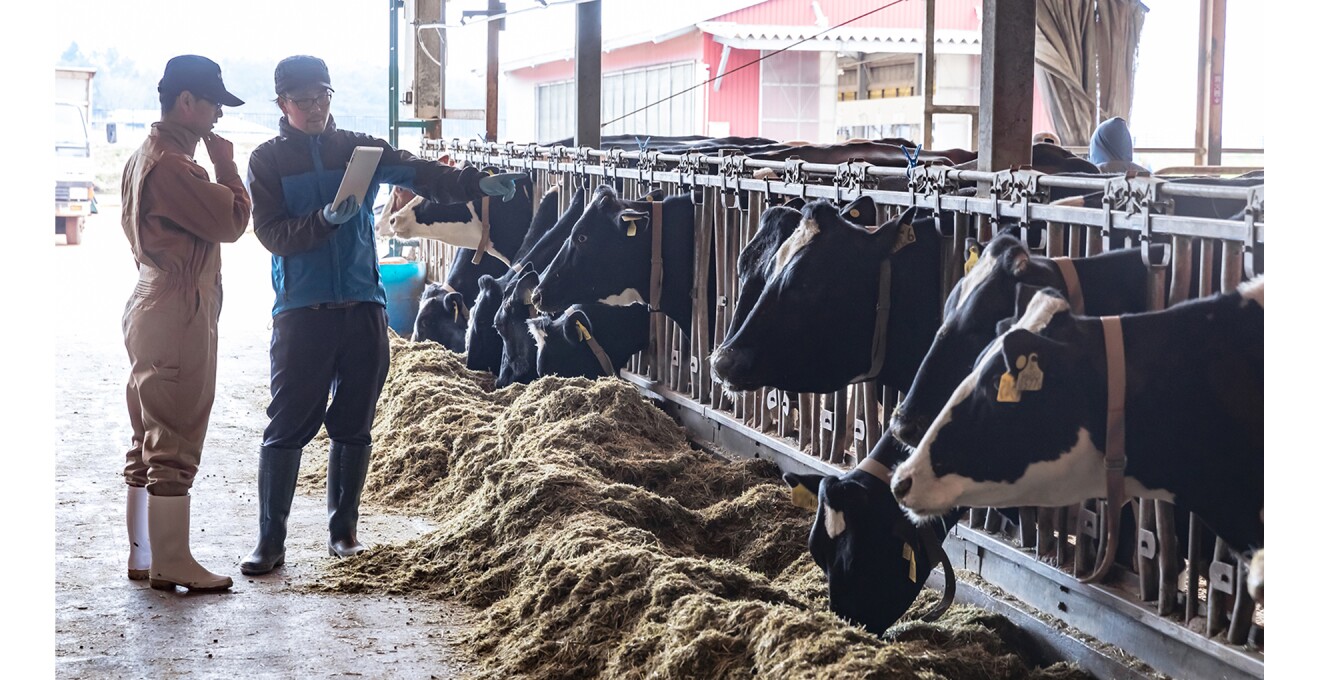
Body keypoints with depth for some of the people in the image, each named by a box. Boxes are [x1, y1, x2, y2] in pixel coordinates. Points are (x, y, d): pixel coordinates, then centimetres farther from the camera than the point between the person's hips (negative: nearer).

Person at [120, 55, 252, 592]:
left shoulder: (144, 157, 15)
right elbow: (232, 220, -16)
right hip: (178, 314, -11)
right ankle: (172, 563, 0)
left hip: (152, 307, 11)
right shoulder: (171, 165, -19)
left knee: (149, 441, 13)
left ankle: (143, 556, 20)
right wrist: (226, 165, -3)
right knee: (175, 442, -5)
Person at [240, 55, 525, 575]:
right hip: (300, 312, -3)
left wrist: (476, 184, -20)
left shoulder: (358, 148, 9)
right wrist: (324, 220, -23)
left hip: (363, 308, 3)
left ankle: (343, 528, 21)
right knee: (286, 428, -3)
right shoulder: (268, 160, 3)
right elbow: (270, 234, -6)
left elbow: (420, 175, -4)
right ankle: (270, 541, 2)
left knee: (354, 427, 9)